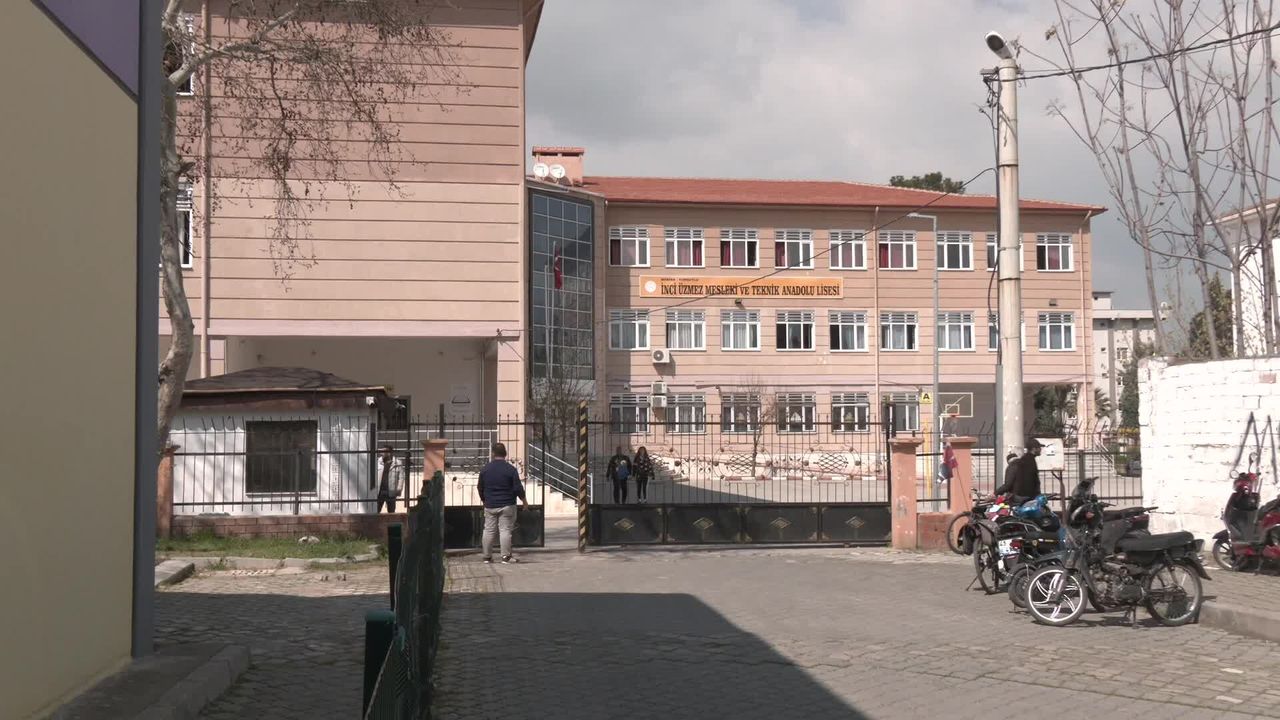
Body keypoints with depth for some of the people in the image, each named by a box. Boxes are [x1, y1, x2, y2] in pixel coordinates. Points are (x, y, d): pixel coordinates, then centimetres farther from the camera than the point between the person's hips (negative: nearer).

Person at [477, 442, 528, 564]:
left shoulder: (485, 469, 3)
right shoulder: (511, 469, -9)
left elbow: (479, 487, 11)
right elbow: (518, 488, -9)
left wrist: (484, 500, 27)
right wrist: (524, 500, 6)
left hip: (490, 505, 3)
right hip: (507, 505, -3)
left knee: (488, 530, 8)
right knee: (505, 530, -2)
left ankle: (486, 556, 12)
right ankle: (506, 556, -4)